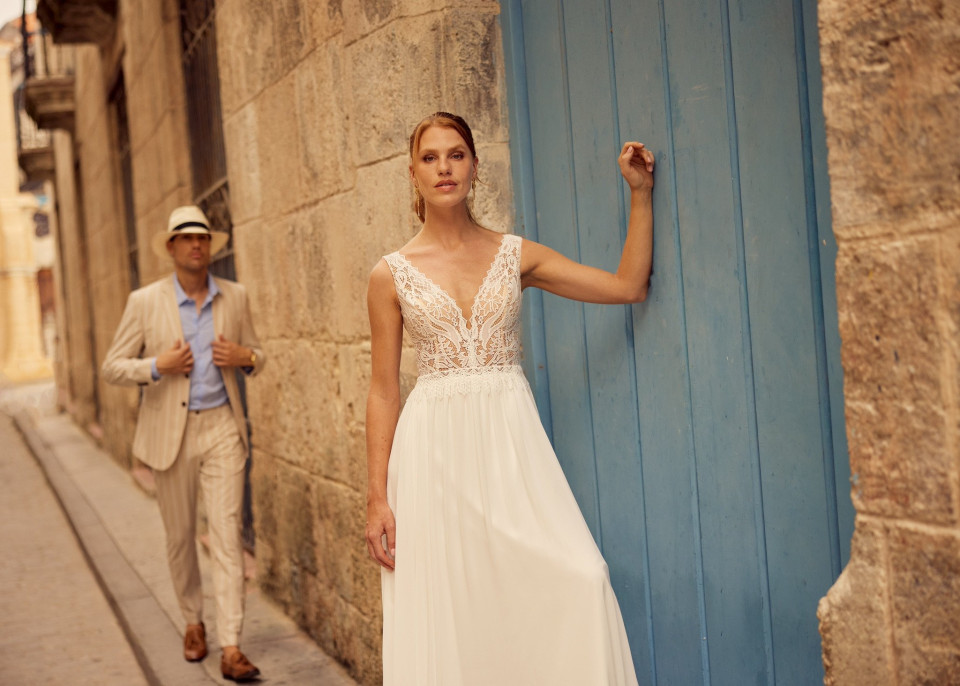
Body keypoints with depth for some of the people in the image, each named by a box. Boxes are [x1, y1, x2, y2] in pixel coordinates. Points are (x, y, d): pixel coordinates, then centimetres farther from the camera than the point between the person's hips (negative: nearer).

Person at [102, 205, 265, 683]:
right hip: (171, 433, 0)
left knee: (226, 535, -7)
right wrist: (158, 366, -17)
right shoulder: (145, 302, -3)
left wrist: (245, 357, -9)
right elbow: (112, 367, 0)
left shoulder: (235, 297, 3)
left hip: (222, 428, 1)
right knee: (180, 536, 12)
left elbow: (256, 355, 15)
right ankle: (193, 622, 35)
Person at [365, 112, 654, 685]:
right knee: (446, 612, -1)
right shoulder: (392, 275, 3)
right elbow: (383, 390, 4)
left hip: (512, 442, 1)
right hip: (435, 449, -1)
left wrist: (640, 192, 5)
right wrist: (377, 497, 0)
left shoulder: (515, 255, 7)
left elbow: (629, 286, 7)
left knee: (577, 582, -14)